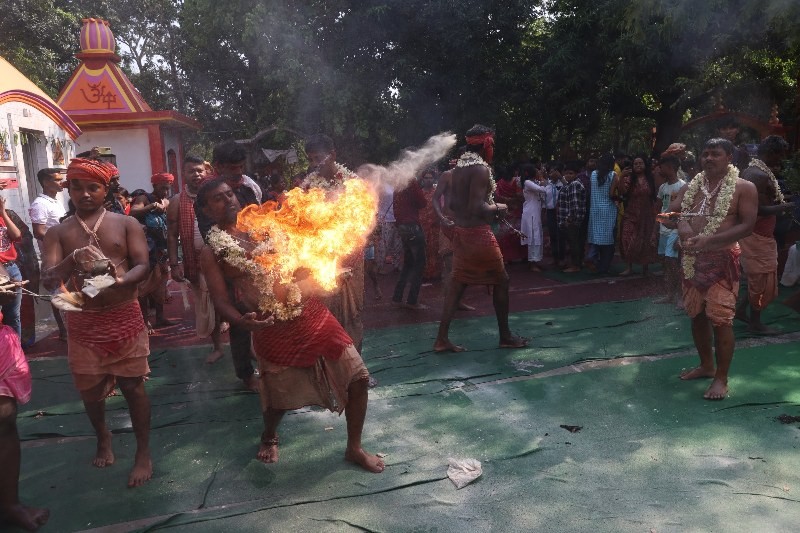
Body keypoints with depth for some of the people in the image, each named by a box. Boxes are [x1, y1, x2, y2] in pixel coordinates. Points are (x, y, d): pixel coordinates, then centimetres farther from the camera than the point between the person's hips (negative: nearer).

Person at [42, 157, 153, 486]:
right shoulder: (57, 233, 4)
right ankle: (103, 438, 40)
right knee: (89, 389, 12)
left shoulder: (127, 224, 2)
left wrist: (119, 280, -30)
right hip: (82, 321, 2)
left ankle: (143, 452, 16)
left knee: (133, 386, 3)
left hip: (124, 317, -1)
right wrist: (71, 261, -28)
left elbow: (142, 266, -8)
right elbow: (48, 281, -6)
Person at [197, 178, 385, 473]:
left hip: (311, 313, 4)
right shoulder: (211, 252, -2)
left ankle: (354, 448, 22)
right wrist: (245, 322, -27)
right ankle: (269, 438, 50)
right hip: (275, 330, -4)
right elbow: (221, 300, -8)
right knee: (280, 397, 13)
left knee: (357, 377, 3)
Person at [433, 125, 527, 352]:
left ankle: (442, 338, 10)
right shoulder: (481, 169, -17)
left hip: (460, 231, 8)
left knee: (458, 283, 11)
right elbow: (477, 208, -23)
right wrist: (497, 208, -7)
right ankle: (505, 336, 19)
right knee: (501, 280, 8)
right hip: (478, 233, -8)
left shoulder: (459, 167, 10)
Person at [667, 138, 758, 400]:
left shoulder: (743, 188, -5)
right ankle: (706, 365, 32)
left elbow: (748, 225, -12)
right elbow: (671, 213, 8)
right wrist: (682, 225, -15)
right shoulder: (690, 187, 11)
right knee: (697, 314, 14)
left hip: (722, 259, -6)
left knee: (720, 319, -8)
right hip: (691, 259, 6)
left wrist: (708, 239, -22)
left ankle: (721, 378, 4)